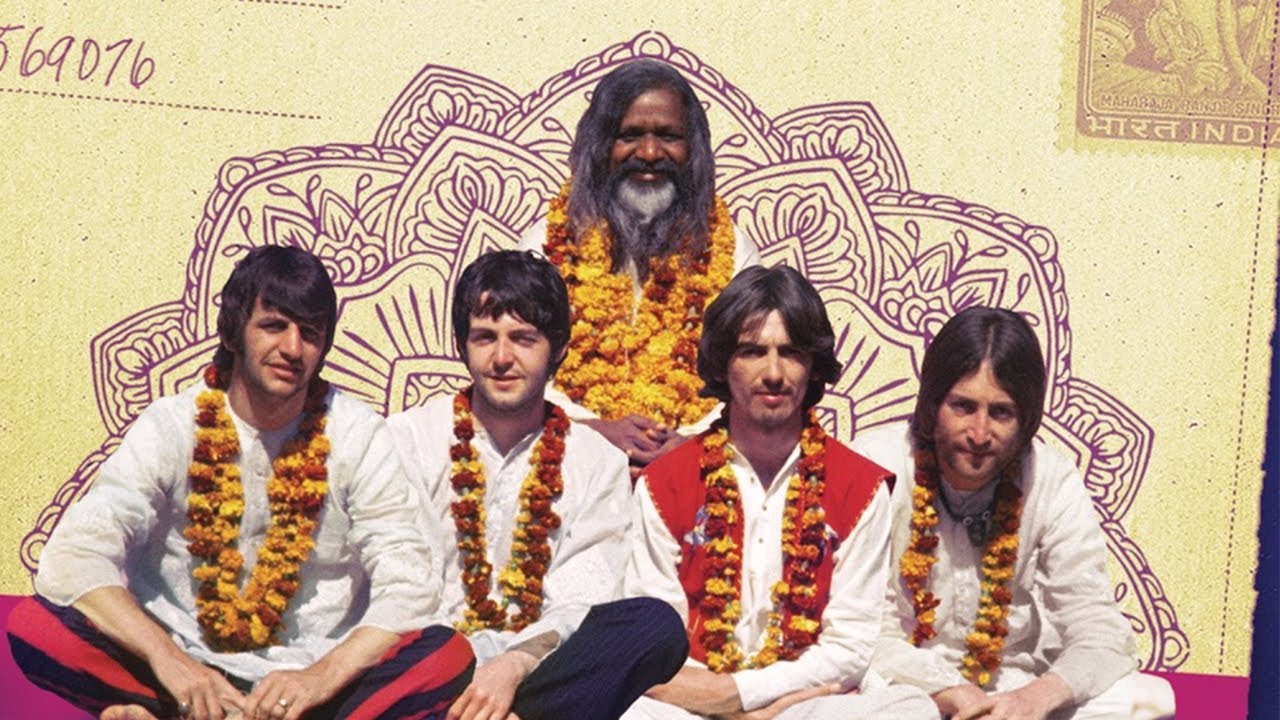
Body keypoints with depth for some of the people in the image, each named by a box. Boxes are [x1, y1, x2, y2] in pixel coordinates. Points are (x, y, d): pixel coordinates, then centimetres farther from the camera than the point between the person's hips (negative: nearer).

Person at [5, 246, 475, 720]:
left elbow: (408, 583, -9)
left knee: (450, 656, -28)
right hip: (187, 668, -1)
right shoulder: (171, 427, -2)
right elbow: (74, 556, -14)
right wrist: (167, 658, -28)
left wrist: (323, 676, -24)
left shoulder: (358, 435, -1)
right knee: (34, 624, -21)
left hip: (311, 679, 1)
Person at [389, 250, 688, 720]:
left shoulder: (599, 464, 12)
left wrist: (516, 665, -23)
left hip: (543, 671, 2)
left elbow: (579, 606, 0)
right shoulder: (408, 438, 7)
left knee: (655, 624, -27)